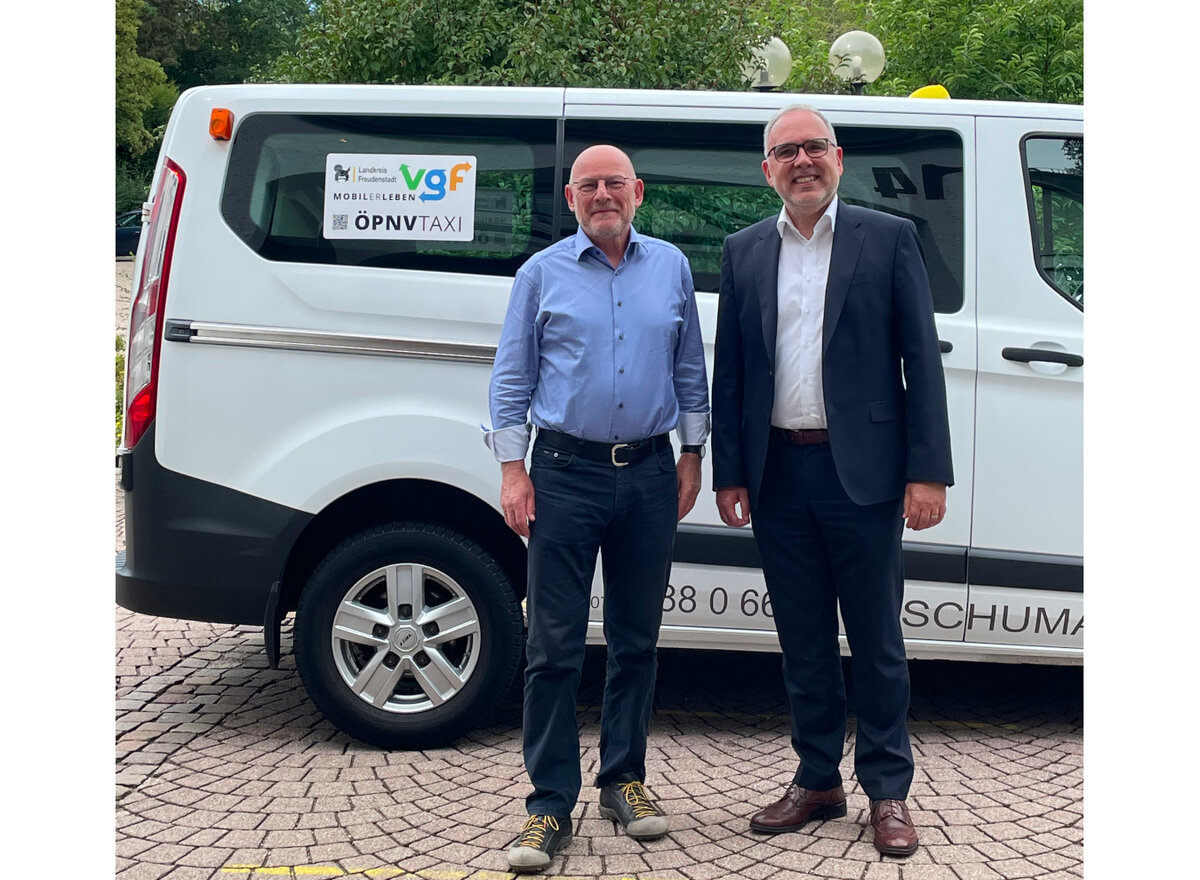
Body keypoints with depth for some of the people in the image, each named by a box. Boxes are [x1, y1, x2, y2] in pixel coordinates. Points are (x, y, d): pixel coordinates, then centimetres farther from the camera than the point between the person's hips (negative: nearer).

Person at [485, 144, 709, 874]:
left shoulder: (671, 267, 10)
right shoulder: (543, 273, 4)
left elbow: (690, 370, 14)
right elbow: (512, 378, 3)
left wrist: (691, 456, 8)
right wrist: (513, 471, -5)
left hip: (649, 473, 3)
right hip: (566, 473, -2)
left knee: (636, 639, 11)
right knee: (555, 646, -2)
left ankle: (624, 779, 26)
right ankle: (551, 806, 7)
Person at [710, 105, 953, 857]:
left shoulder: (889, 238, 1)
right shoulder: (745, 252, 10)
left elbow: (922, 359, -2)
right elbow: (728, 371, 10)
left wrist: (928, 472, -9)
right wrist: (729, 474, 5)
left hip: (861, 472, -3)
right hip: (778, 475, 3)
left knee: (876, 640, 6)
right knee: (803, 641, 12)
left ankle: (888, 791, 20)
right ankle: (818, 780, 26)